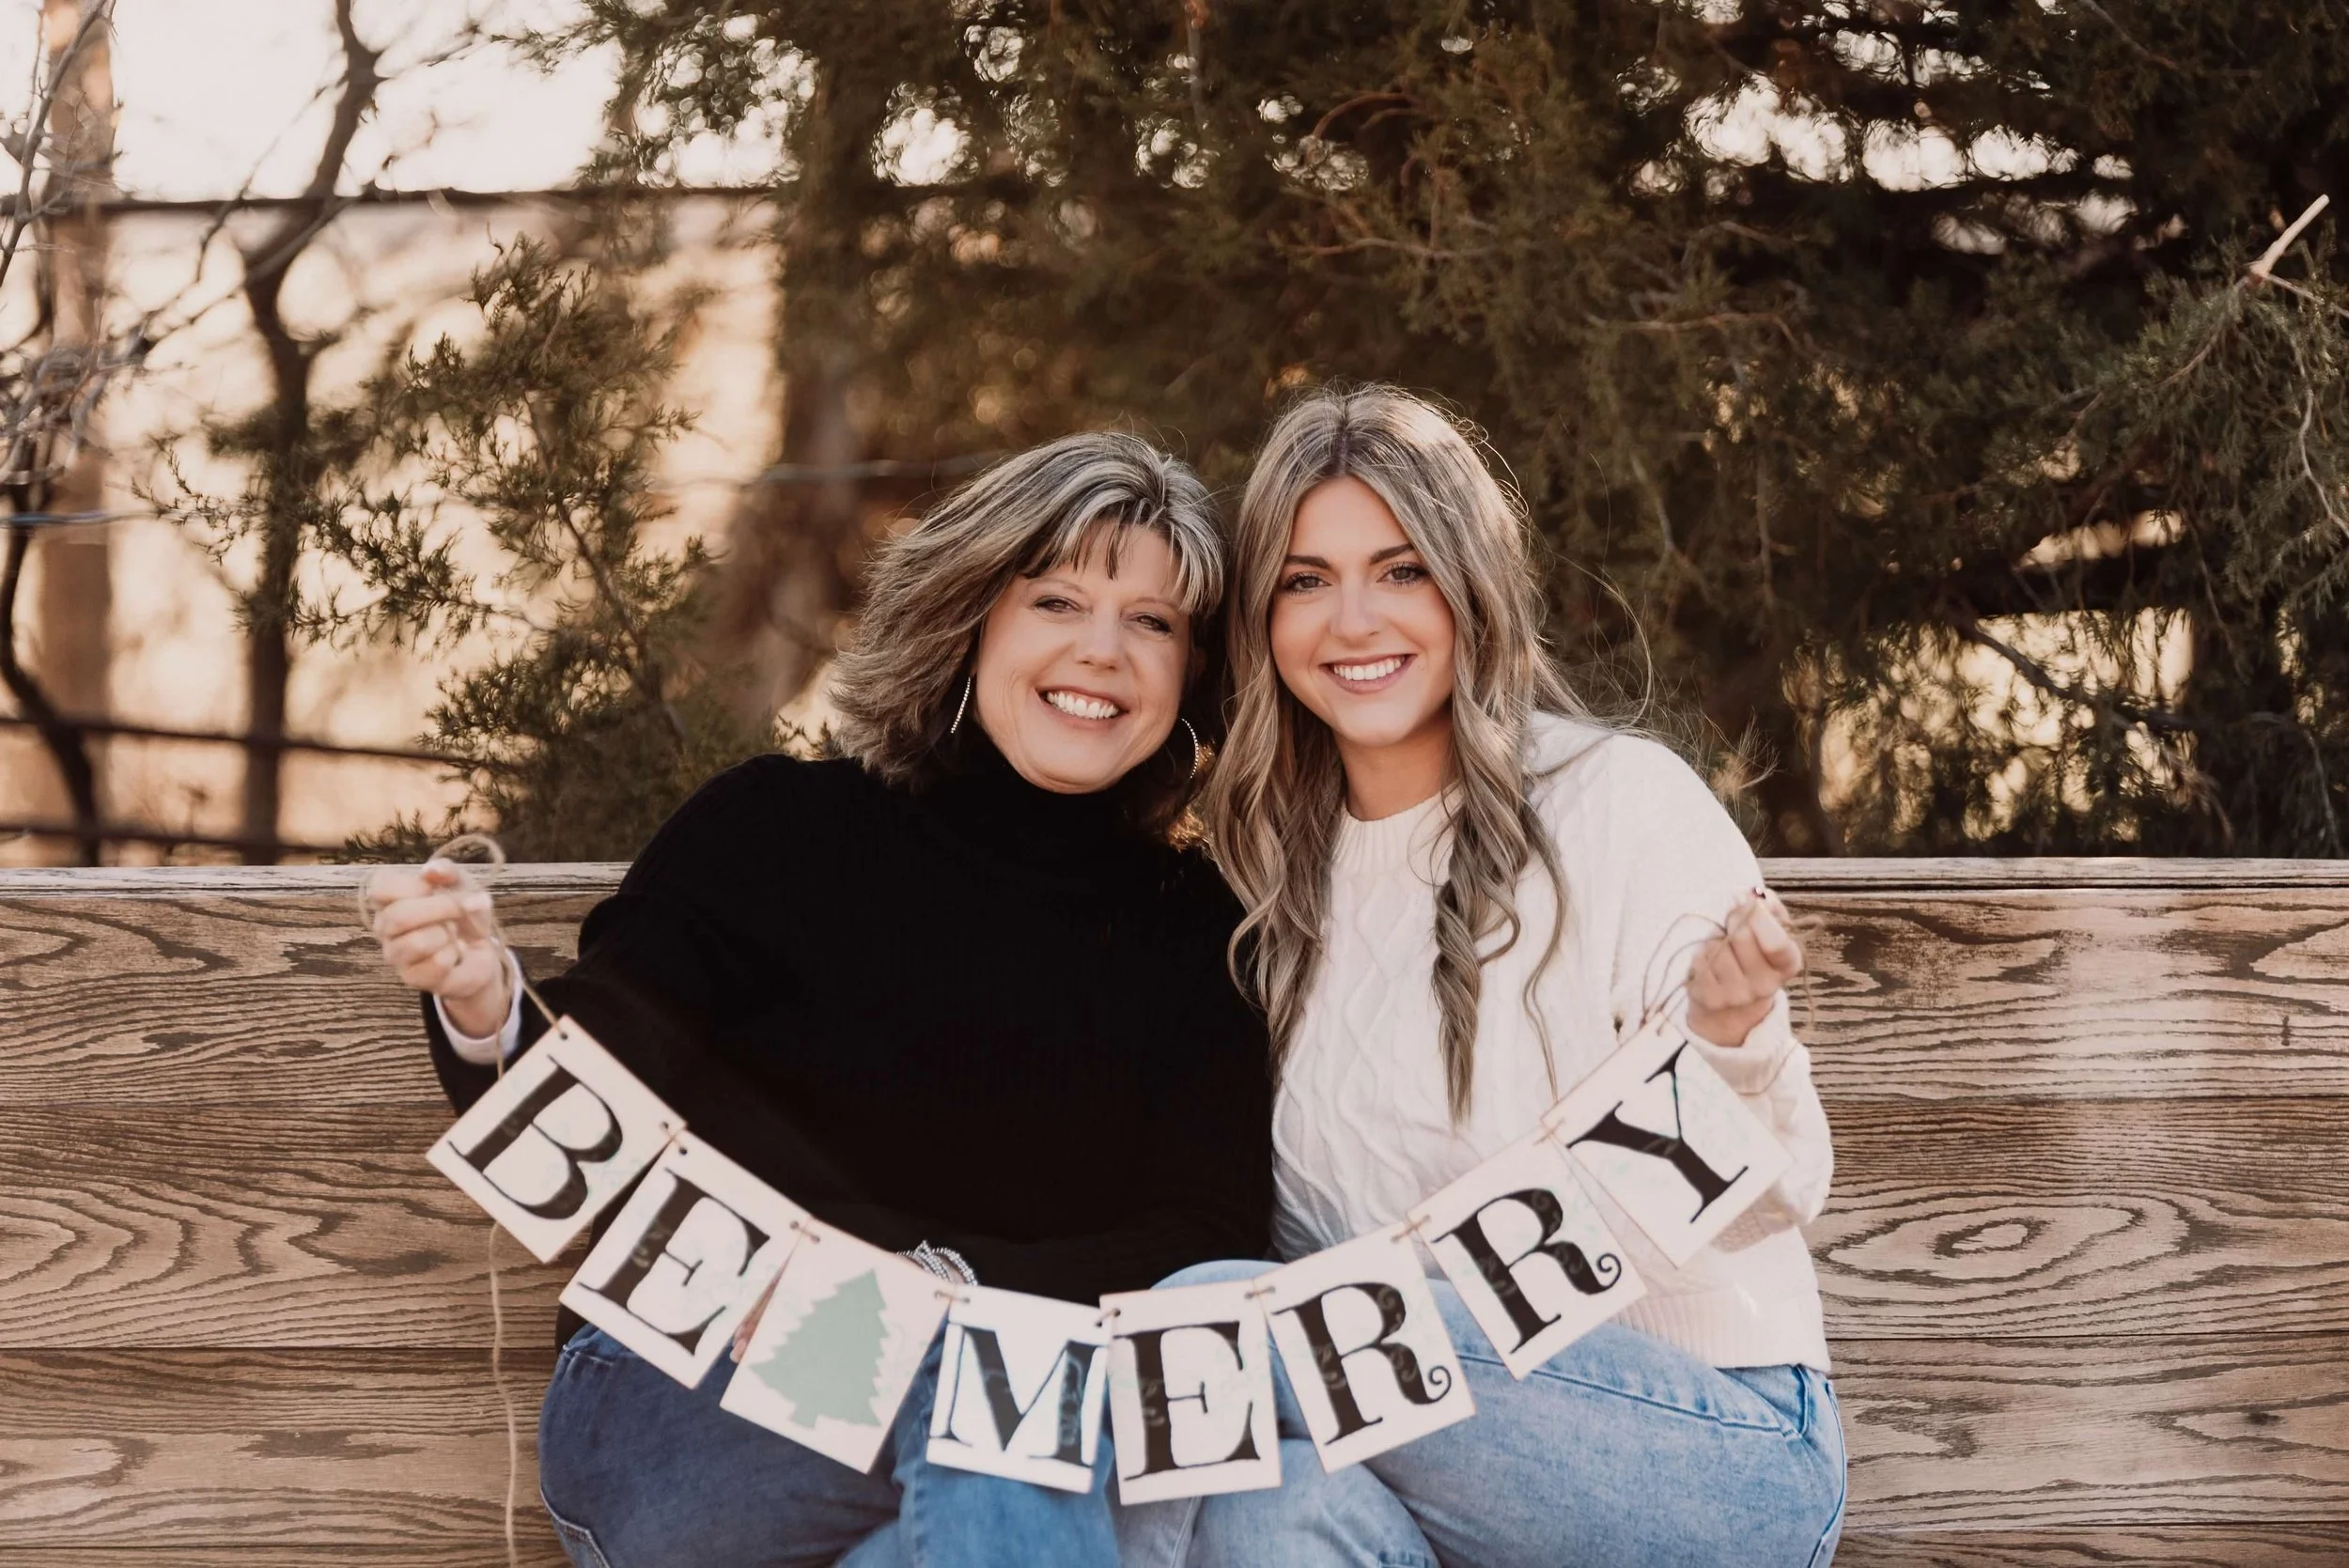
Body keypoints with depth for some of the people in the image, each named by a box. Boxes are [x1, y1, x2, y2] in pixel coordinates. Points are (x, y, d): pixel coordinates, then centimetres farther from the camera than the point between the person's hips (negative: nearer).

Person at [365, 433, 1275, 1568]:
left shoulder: (1193, 931, 11)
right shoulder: (776, 830, 4)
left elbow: (1214, 1242, 0)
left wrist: (942, 1283, -17)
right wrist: (483, 1014, -26)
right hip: (681, 1408, -2)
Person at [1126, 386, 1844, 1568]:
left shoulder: (1622, 800, -6)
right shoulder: (1278, 861, 10)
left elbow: (1770, 1202, -10)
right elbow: (1312, 1243, 12)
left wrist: (1732, 1035, -29)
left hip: (1714, 1448, -4)